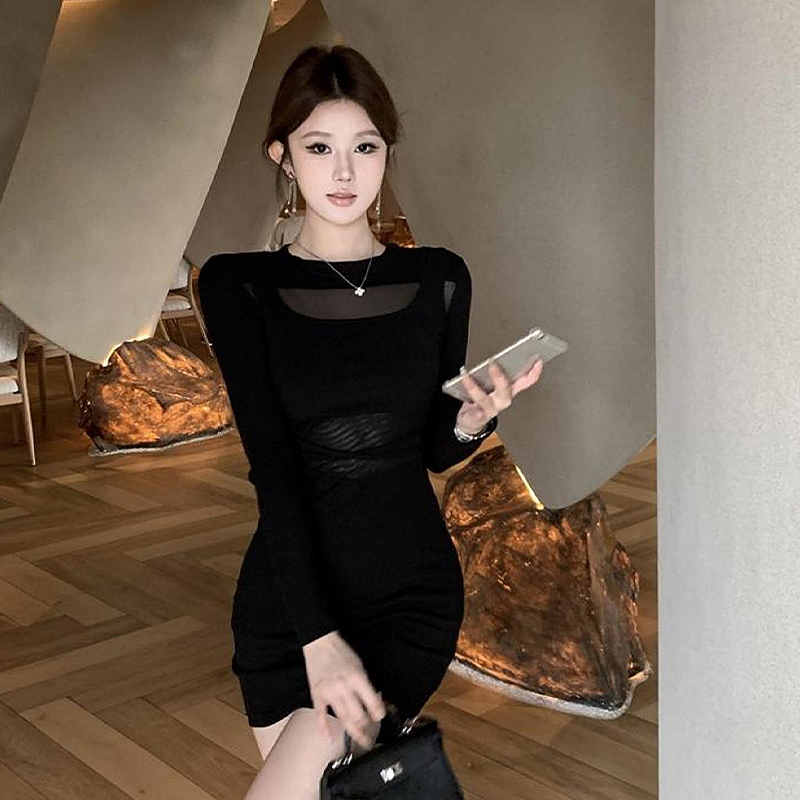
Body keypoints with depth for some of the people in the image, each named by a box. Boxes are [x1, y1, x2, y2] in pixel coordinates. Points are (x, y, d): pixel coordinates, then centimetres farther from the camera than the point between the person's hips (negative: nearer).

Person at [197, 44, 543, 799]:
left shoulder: (439, 278, 2)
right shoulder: (237, 284, -4)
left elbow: (432, 450, 9)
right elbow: (271, 464, -13)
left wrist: (472, 421, -14)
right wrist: (317, 637, -21)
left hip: (411, 591, 0)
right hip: (286, 595, 1)